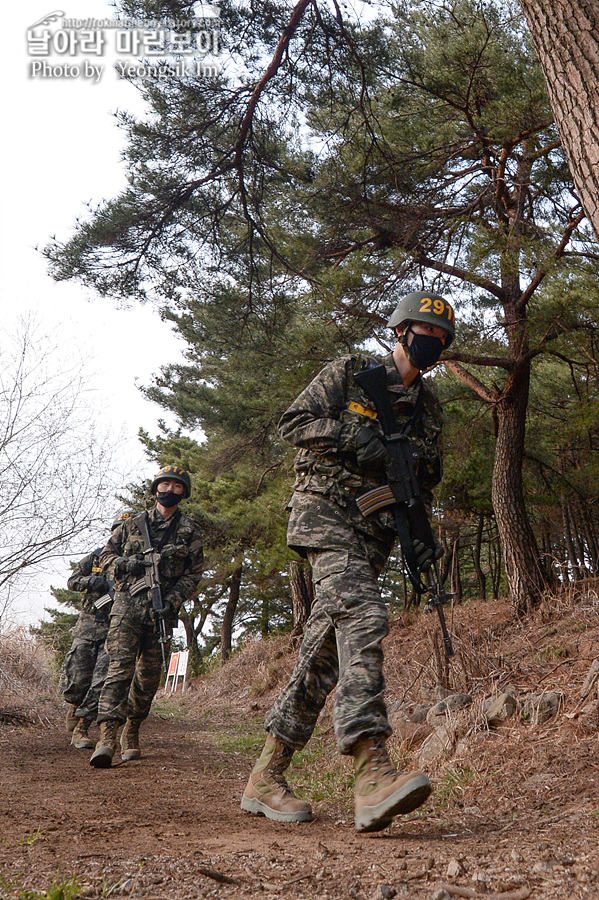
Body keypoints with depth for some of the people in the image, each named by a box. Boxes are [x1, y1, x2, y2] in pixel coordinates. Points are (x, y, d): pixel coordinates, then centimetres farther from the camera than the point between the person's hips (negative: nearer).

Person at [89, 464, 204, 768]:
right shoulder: (133, 524, 13)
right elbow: (106, 554, 16)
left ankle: (131, 732, 23)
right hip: (128, 602, -1)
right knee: (120, 665, -15)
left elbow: (193, 573, 5)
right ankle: (107, 736, -21)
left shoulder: (190, 530, 10)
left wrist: (172, 600, -9)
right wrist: (124, 564, -6)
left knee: (150, 674, 5)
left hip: (162, 608, 1)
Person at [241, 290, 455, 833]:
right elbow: (293, 423, -2)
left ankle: (267, 777, 12)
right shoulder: (349, 374, 4)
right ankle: (373, 772, -34)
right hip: (326, 512, -6)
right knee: (363, 617, -27)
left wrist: (422, 539, 3)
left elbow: (423, 486, 20)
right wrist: (352, 433, -16)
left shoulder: (428, 408, 19)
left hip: (375, 535, 6)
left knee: (324, 651, 3)